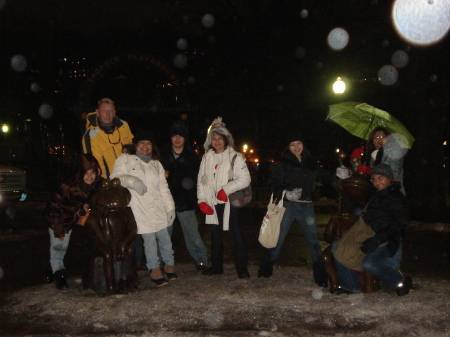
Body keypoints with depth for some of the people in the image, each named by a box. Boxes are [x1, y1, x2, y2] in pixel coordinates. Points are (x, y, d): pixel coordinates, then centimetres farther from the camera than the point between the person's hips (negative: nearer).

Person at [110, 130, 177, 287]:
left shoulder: (156, 164, 19)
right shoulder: (125, 159, 7)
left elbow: (163, 187, 16)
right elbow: (116, 177, -4)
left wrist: (170, 207, 9)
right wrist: (132, 181, -21)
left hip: (158, 209, 4)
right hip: (140, 210, -4)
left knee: (164, 237, 4)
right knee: (149, 240, -5)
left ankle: (169, 264, 24)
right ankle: (155, 269, 9)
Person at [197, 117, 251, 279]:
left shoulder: (235, 157, -4)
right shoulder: (206, 158, 10)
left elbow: (245, 179, -11)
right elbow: (201, 180, 10)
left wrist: (226, 189, -20)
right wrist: (202, 200, 0)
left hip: (230, 202, -5)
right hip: (213, 203, 5)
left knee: (236, 234, -3)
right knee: (215, 235, 14)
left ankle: (242, 268, 6)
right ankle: (216, 266, 27)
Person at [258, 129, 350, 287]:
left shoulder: (310, 163, 15)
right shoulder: (281, 163, 1)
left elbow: (324, 176, 21)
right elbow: (274, 185, -6)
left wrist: (336, 174, 2)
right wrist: (286, 193, -24)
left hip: (306, 206, 3)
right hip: (287, 205, -3)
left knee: (313, 241, 3)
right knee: (277, 239, -1)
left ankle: (321, 277, 11)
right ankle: (265, 271, 14)